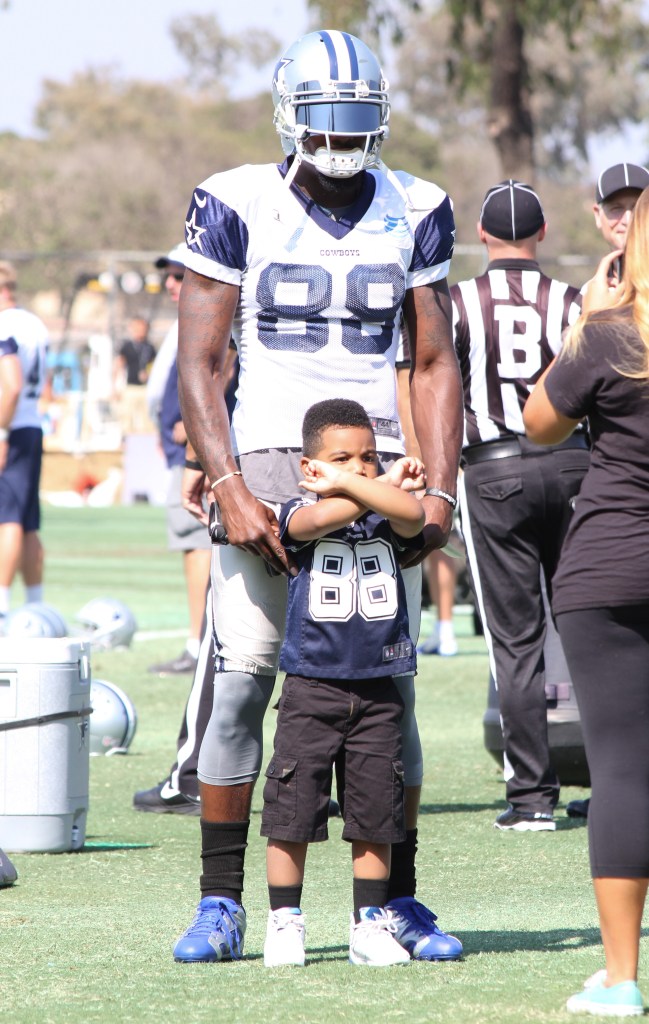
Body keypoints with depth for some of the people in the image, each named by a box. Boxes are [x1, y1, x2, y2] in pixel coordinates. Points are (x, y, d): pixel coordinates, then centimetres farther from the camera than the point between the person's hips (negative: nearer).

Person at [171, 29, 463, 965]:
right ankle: (220, 903, 0)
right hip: (265, 460, -2)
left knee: (388, 684, 0)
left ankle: (395, 898, 8)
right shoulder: (236, 207, -1)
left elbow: (435, 363, 10)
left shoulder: (414, 213, 7)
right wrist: (229, 489, -13)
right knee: (243, 676, -6)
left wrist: (440, 491, -3)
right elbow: (199, 363, -2)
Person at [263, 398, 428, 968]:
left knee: (375, 812, 5)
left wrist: (349, 484, -14)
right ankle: (284, 922, 8)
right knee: (292, 808, -2)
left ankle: (372, 924, 14)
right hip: (311, 689, -2)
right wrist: (385, 487, -14)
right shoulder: (301, 516, 0)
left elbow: (414, 516, -16)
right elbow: (322, 518, -23)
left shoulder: (388, 522, 7)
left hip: (377, 692, 2)